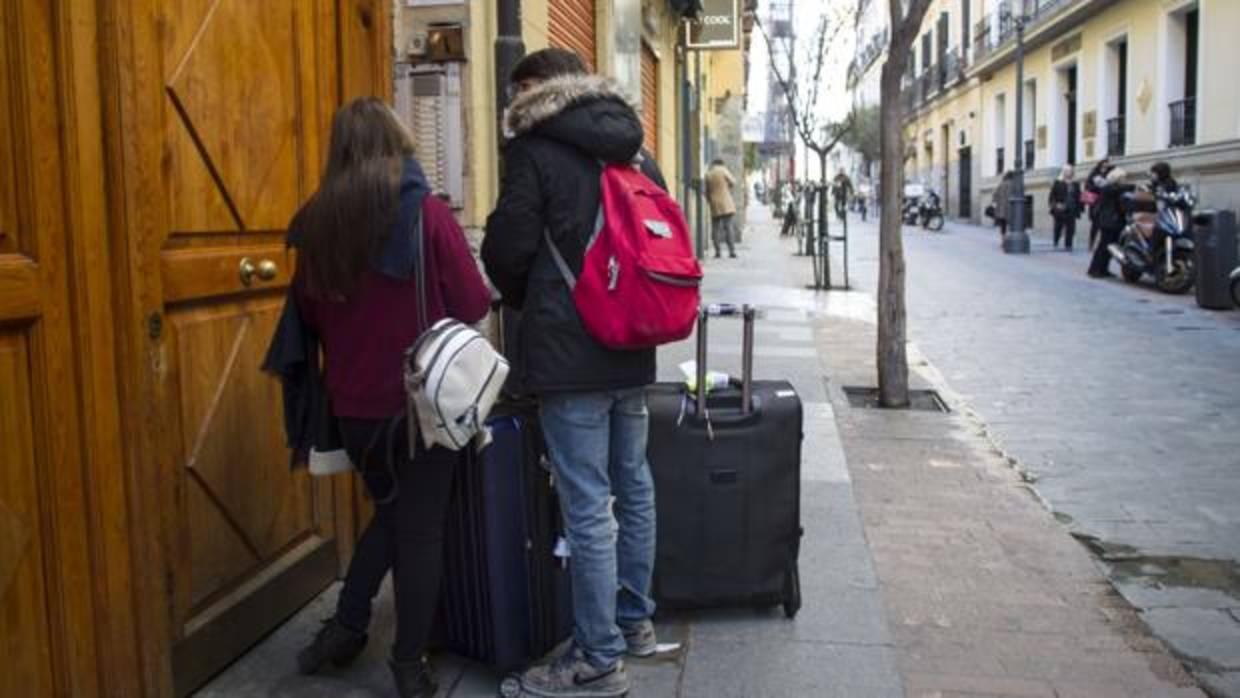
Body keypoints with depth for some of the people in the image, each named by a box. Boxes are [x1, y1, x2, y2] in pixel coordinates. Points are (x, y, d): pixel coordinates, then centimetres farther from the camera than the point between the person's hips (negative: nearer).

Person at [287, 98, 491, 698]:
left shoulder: (316, 219, -1)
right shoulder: (427, 214, -12)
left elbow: (308, 313, 9)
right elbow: (474, 305, -9)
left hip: (352, 400, 4)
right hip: (421, 396, -4)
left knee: (390, 510, 25)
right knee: (420, 526, 9)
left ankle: (345, 628, 24)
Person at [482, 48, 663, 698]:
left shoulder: (535, 152, -8)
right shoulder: (639, 155, 14)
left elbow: (506, 250, -10)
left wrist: (525, 301, 11)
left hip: (570, 353, -8)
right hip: (632, 350, 8)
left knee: (587, 509, -3)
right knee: (632, 489, 17)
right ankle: (635, 621, 31)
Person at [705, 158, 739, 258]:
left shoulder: (708, 174, 7)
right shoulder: (723, 170, -4)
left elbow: (707, 191, 11)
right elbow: (733, 182, -1)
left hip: (714, 207, 3)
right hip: (727, 205, -3)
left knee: (716, 229, 7)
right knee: (729, 227, -2)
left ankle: (717, 251, 4)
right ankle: (732, 251, -7)